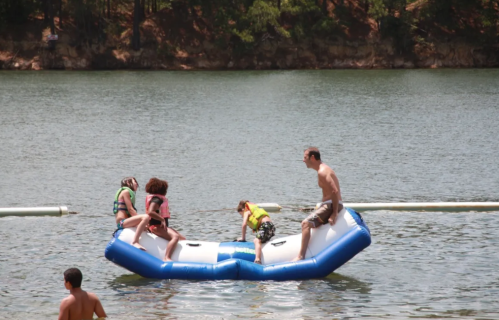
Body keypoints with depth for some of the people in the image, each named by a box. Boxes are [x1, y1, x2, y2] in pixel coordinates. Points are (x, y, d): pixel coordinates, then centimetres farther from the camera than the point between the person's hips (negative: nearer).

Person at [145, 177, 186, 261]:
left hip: (162, 226, 11)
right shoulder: (156, 200, -11)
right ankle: (167, 258, -49)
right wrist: (162, 219, -21)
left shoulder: (160, 199, 21)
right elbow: (150, 212, -26)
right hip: (156, 226, -11)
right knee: (175, 237, -33)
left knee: (183, 239, 10)